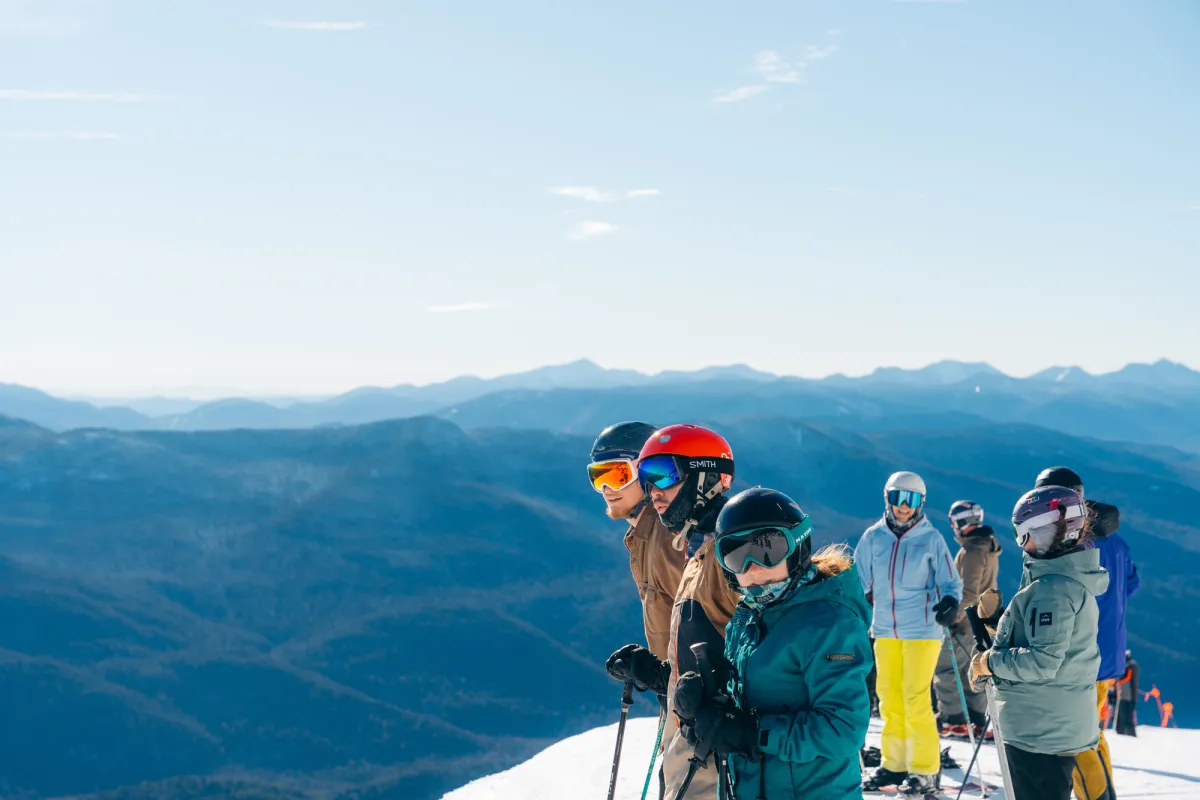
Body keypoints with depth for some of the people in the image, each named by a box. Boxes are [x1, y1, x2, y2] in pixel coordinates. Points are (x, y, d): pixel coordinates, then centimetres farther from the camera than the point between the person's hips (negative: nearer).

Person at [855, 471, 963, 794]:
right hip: (885, 630, 4)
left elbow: (950, 581, -1)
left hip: (921, 629, -4)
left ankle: (925, 769, 2)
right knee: (889, 699, 9)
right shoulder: (873, 537, 5)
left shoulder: (931, 539, -3)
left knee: (916, 700, -7)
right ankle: (894, 764, 20)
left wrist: (951, 601, -21)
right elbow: (859, 579, 15)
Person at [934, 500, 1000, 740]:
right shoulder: (988, 547, 11)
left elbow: (968, 593, -24)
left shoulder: (971, 552, -20)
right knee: (970, 669, 15)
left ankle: (953, 720, 0)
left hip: (967, 622, -10)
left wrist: (953, 618, -21)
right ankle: (976, 721, 16)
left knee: (944, 667, -2)